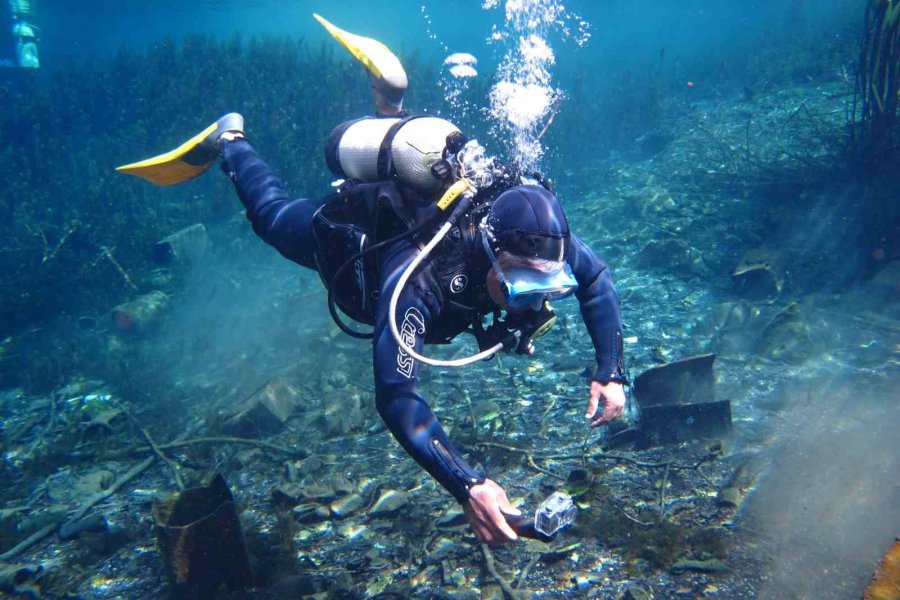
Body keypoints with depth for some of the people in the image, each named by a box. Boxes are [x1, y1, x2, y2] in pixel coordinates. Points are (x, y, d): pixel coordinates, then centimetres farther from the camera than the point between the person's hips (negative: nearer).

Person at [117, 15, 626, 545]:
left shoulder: (535, 235, -36)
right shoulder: (415, 280, -52)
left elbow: (597, 278, -17)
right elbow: (396, 398, -55)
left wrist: (610, 372, -27)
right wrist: (467, 487, -65)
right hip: (348, 234, -3)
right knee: (272, 212, 30)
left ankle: (390, 100, 49)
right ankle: (228, 142, 49)